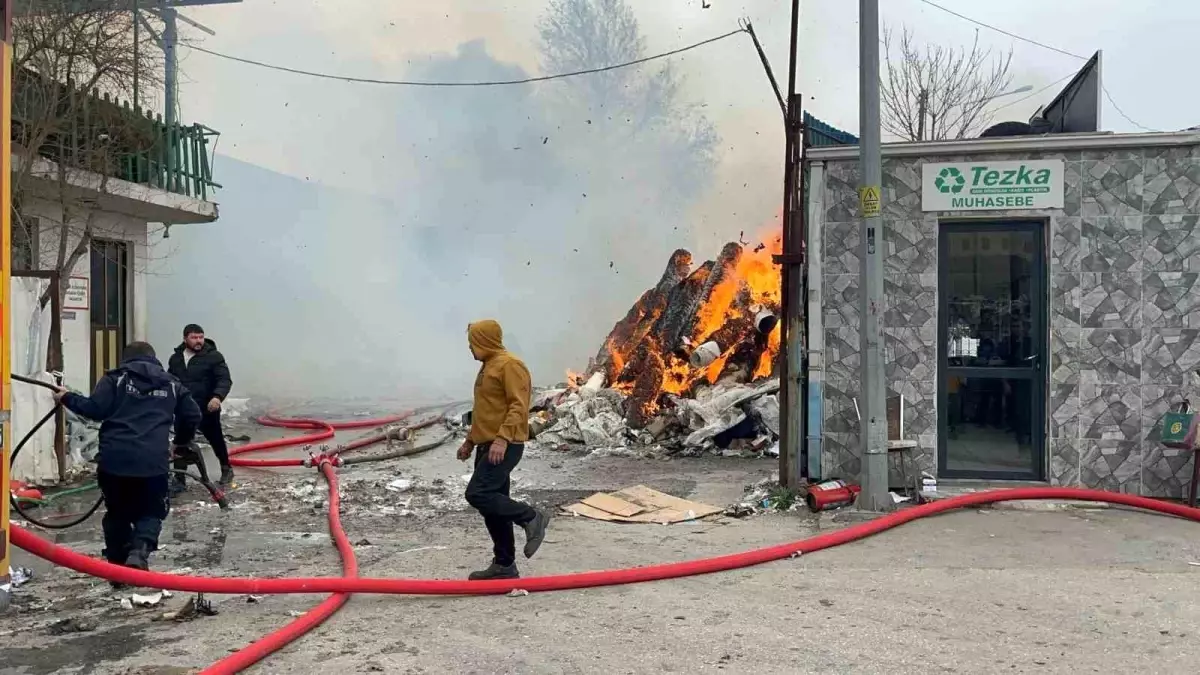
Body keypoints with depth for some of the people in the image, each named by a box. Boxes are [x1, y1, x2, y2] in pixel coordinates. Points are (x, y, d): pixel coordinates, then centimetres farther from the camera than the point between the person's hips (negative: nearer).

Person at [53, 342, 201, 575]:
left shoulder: (115, 378, 9)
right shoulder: (171, 384, 17)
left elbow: (95, 409, -3)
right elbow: (192, 416, 19)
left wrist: (66, 398, 13)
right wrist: (180, 442, 36)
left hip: (115, 460, 0)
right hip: (153, 462, 0)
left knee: (117, 513, 19)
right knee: (151, 513, 13)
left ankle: (118, 564, 19)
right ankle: (139, 551, -14)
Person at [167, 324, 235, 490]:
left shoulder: (213, 356, -9)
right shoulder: (175, 358, 9)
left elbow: (225, 380, -17)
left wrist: (218, 396, -34)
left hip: (207, 410, -4)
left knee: (216, 441, 13)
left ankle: (226, 469, 35)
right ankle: (179, 480, 10)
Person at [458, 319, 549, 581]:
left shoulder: (510, 365, -12)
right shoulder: (488, 367, 19)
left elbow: (518, 406, -21)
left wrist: (502, 438, -29)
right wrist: (470, 441, 25)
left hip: (504, 446, -10)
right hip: (487, 446, 10)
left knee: (477, 494, -18)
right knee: (493, 503, 9)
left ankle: (532, 518, -4)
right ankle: (504, 565, 16)